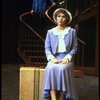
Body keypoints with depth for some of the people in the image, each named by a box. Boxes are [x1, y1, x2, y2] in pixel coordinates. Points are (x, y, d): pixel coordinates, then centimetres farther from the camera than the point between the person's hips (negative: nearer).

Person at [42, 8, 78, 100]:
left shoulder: (72, 31, 10)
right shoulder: (50, 32, 13)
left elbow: (74, 48, 5)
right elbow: (47, 48, 7)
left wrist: (67, 58, -11)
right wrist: (52, 58, -13)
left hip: (66, 59, -1)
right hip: (54, 59, 1)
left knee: (62, 69, -35)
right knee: (51, 69, -33)